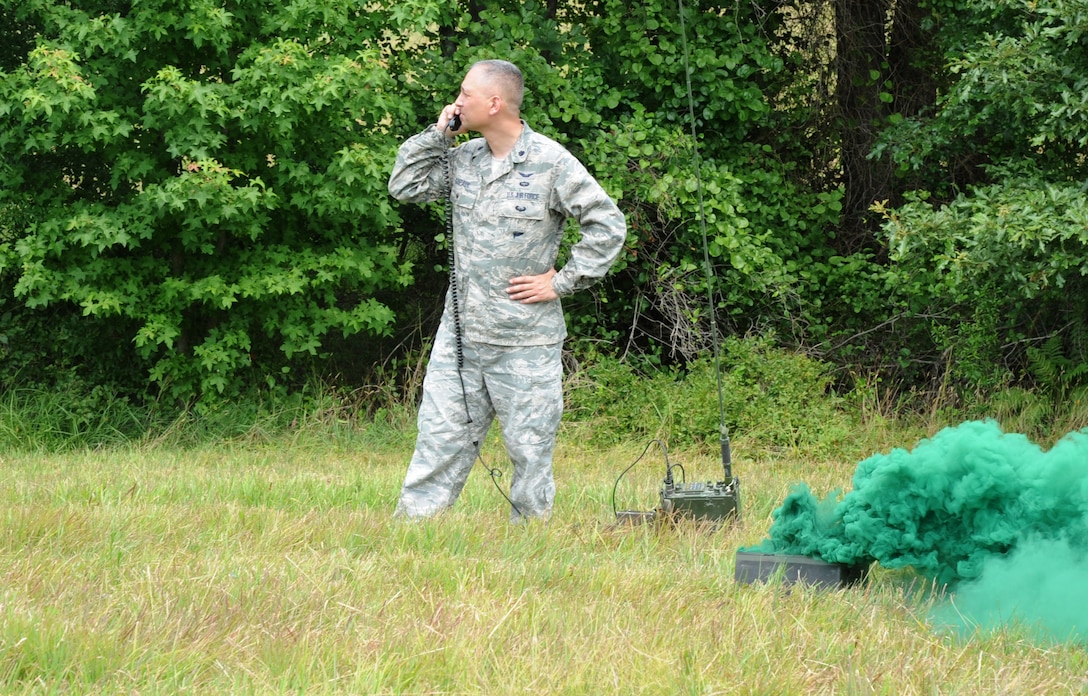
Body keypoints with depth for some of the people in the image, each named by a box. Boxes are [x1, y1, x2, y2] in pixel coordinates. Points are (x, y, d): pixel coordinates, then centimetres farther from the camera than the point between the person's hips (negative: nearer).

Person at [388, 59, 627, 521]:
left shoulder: (551, 163, -9)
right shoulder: (463, 158, 9)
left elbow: (608, 226, -7)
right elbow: (405, 187, 12)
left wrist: (562, 282, -8)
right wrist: (437, 134, 3)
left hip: (525, 341, -5)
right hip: (459, 333, 5)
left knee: (529, 446, 4)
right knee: (440, 435, 3)